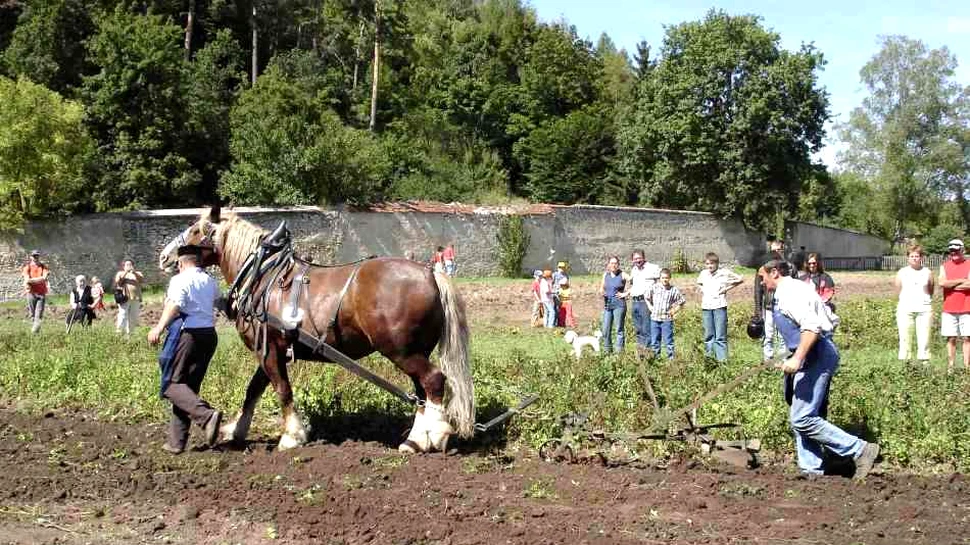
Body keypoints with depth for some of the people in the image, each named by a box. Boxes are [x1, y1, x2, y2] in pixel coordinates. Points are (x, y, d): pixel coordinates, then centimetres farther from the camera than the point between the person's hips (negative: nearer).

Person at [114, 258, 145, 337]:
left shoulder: (137, 273, 19)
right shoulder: (120, 273, 16)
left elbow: (143, 280, -1)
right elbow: (118, 281, -4)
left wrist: (134, 273, -16)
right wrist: (125, 272, -13)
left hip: (135, 299, 3)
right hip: (124, 298, -3)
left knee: (133, 318, 1)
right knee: (122, 316, -14)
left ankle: (129, 334, 8)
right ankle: (119, 333, -18)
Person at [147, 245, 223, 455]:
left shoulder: (180, 280, -6)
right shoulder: (211, 282, 15)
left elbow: (175, 305, -23)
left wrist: (159, 327, -30)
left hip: (186, 335, -7)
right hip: (209, 335, 7)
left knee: (172, 384, -1)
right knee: (189, 386, 11)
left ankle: (206, 414, -23)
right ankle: (177, 441, 11)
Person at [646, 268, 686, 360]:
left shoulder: (674, 290, -3)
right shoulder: (654, 287, 1)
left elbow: (682, 302, 7)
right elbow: (647, 298, 16)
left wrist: (674, 311, 0)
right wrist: (650, 308, 6)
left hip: (667, 319, -3)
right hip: (654, 318, 3)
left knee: (668, 341, -2)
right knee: (654, 341, 9)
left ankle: (671, 358, 3)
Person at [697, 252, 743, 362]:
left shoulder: (724, 272, -3)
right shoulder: (703, 274, 10)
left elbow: (740, 279, 4)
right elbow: (699, 283, 32)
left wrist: (727, 288, -3)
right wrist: (702, 290, 12)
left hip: (719, 306, -4)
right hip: (706, 307, 4)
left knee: (720, 336, -7)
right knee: (708, 335, 8)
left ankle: (722, 360, -8)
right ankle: (709, 359, 13)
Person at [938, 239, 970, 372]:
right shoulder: (944, 266, 9)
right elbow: (942, 283, -8)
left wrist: (950, 285, -8)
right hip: (949, 309, 2)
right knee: (951, 339, 3)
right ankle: (950, 367, 5)